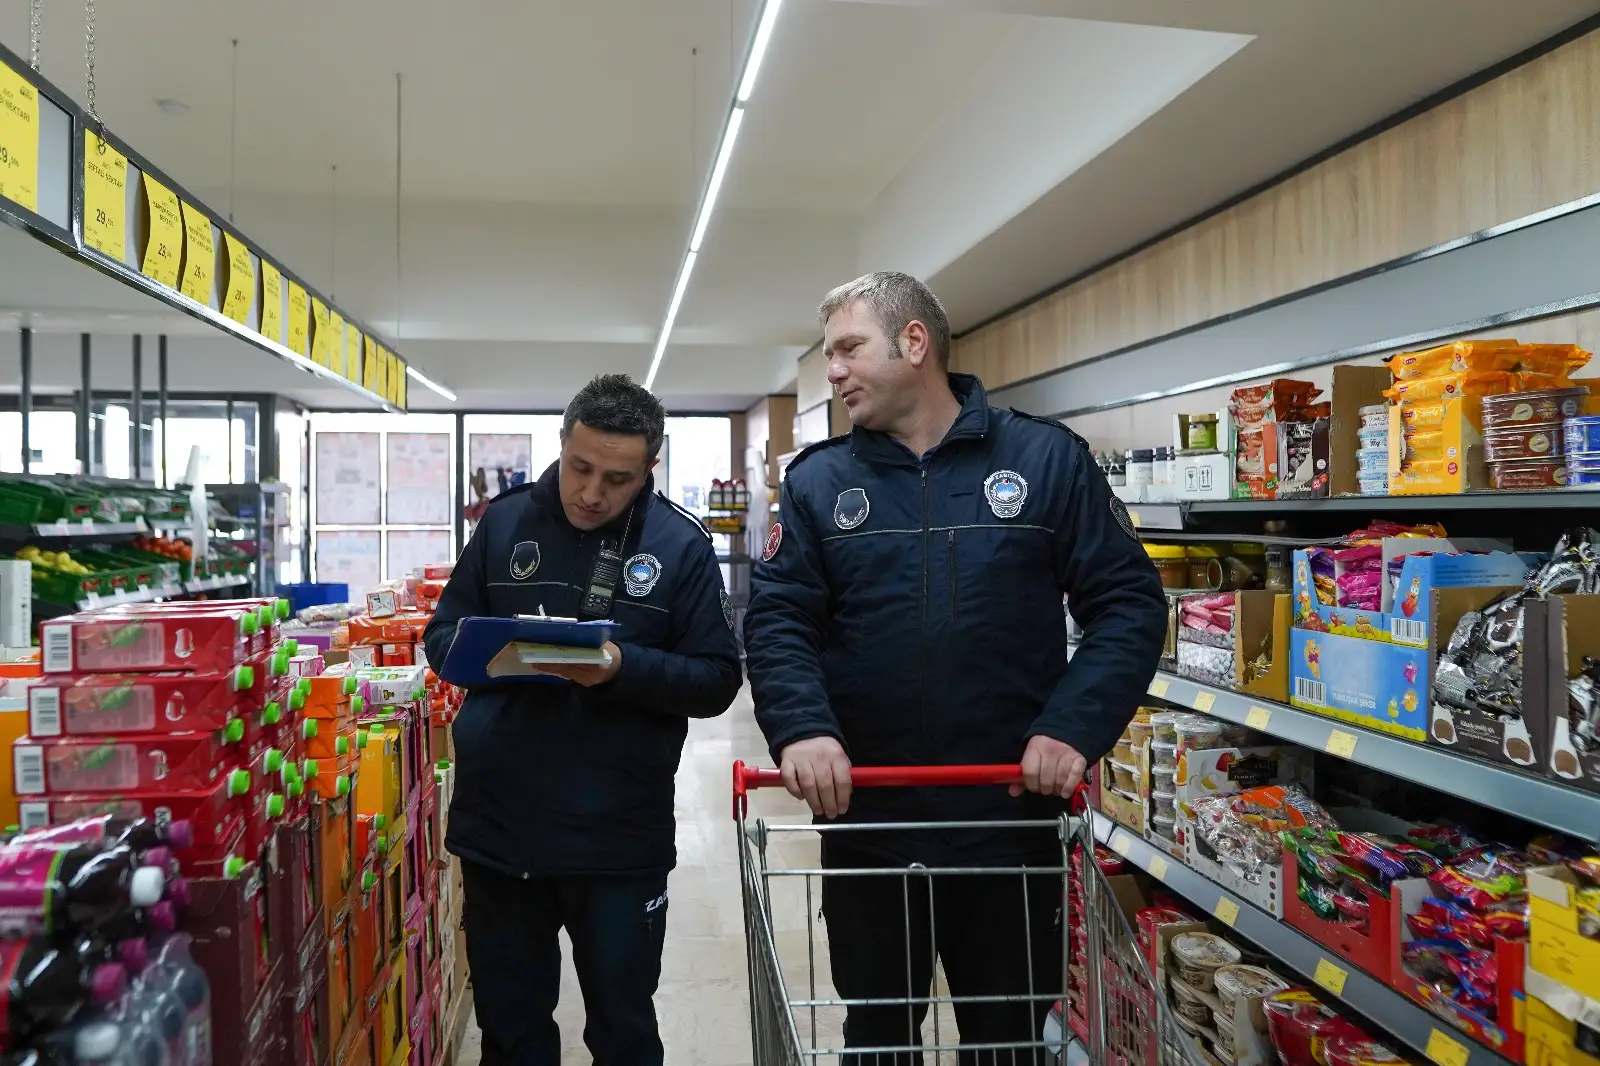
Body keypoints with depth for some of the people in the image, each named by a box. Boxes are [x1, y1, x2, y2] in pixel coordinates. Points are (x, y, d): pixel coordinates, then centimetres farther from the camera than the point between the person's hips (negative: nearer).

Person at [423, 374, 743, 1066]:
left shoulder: (681, 544, -5)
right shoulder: (505, 521, 3)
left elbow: (716, 681, -6)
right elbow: (442, 637, 7)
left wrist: (625, 667, -23)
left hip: (620, 836, -2)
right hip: (498, 824, 3)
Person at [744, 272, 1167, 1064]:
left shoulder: (1048, 459, -2)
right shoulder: (817, 481, 2)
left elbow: (1129, 603, -3)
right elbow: (776, 619, -4)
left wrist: (1075, 728, -17)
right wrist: (801, 728, -23)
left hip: (1013, 817, -1)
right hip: (865, 820, 1)